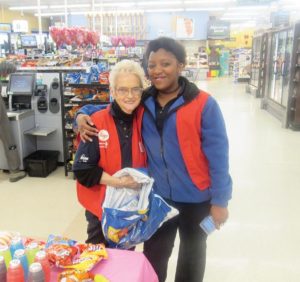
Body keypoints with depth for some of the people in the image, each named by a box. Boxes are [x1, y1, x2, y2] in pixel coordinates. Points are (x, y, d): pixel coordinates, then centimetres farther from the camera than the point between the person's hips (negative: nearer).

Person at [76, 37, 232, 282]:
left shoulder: (203, 104, -15)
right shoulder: (142, 102, -3)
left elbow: (217, 155, -13)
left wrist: (219, 200, -12)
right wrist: (83, 115, -9)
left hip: (195, 196, -2)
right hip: (157, 195, 3)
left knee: (192, 255, 23)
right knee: (154, 255, 20)